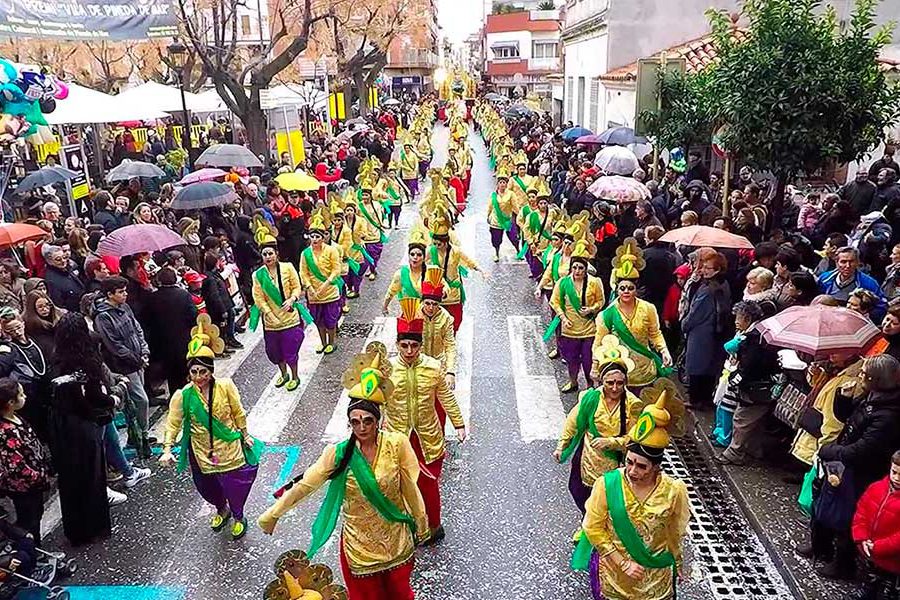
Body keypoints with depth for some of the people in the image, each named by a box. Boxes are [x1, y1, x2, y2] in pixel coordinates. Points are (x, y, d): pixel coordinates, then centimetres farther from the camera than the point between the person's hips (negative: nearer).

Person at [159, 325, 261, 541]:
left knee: (236, 486, 9)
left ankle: (238, 517, 41)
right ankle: (222, 510, 54)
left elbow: (238, 412, -3)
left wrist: (245, 435, 5)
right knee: (208, 488, 19)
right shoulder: (183, 396, -14)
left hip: (229, 448, -1)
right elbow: (173, 423, -6)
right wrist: (167, 449, -15)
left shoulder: (225, 385, -16)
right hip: (202, 453, 2)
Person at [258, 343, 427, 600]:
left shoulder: (397, 444, -17)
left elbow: (410, 487, -7)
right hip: (359, 540, 0)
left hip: (395, 535, 0)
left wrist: (421, 523, 3)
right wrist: (272, 514, -5)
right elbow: (304, 485, -9)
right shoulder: (338, 453, -15)